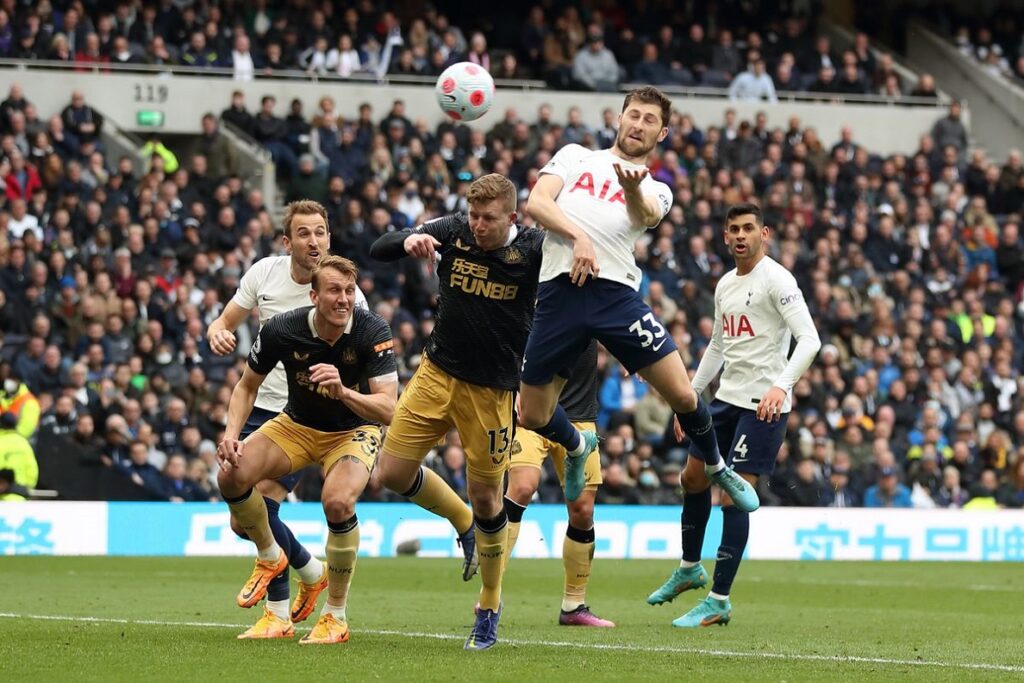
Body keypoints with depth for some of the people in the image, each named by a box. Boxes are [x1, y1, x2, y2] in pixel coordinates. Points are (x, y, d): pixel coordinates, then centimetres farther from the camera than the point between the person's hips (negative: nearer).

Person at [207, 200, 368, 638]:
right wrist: (218, 333, -14)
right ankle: (312, 571, 30)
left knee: (261, 504, -17)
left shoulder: (346, 295, -13)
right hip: (261, 408, 5)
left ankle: (277, 613, 3)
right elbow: (225, 321, 10)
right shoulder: (264, 273, -2)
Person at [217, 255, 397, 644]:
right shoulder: (281, 330, -20)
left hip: (354, 431, -3)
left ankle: (336, 618, -13)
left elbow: (387, 409, -29)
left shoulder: (373, 331, -25)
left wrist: (343, 392, -47)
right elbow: (247, 386, -2)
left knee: (338, 502, -32)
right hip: (297, 426, 3)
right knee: (232, 475, -21)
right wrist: (232, 434, -18)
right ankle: (270, 558, 11)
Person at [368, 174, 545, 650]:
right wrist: (409, 241, -27)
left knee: (486, 499, 2)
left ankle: (489, 609, 20)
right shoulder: (452, 232, -5)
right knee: (393, 474, 1)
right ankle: (463, 524, 31)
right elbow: (378, 250, -5)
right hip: (437, 373, 4)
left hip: (491, 390, -4)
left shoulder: (533, 249, -13)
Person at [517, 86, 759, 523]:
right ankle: (577, 446, 39)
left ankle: (716, 468, 21)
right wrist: (577, 237, -14)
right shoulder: (575, 157, 18)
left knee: (682, 395, -8)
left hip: (616, 292, 0)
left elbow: (643, 216, -9)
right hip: (559, 291, 0)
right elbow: (537, 202, 3)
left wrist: (632, 188, -33)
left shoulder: (656, 191, 16)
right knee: (534, 417, 4)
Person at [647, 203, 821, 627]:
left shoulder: (776, 280, -13)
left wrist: (781, 386, -34)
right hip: (728, 398, 9)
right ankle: (689, 569, 39)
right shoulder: (725, 285, 13)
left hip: (764, 405, -9)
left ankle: (719, 601, -7)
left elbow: (809, 339, -21)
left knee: (733, 497, -12)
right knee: (693, 479, 18)